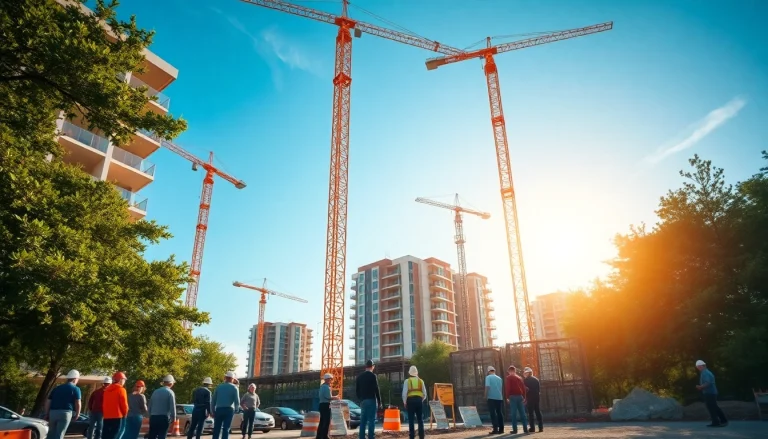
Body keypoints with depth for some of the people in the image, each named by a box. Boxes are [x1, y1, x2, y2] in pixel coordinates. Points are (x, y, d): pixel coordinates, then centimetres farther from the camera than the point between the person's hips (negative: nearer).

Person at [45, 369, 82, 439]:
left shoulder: (57, 388, 19)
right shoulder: (75, 389, 3)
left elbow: (48, 402, 15)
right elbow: (77, 403, -3)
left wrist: (47, 414, 23)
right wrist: (77, 414, 10)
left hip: (53, 412, 5)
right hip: (65, 413, -5)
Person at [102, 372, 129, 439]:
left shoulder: (107, 390, 14)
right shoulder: (121, 389, -9)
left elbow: (104, 404, 16)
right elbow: (124, 404, -11)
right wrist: (125, 414, 5)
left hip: (107, 417, 7)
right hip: (118, 418, -7)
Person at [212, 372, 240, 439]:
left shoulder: (219, 386, 9)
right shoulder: (234, 387, 0)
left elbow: (213, 401, 8)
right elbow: (237, 402, -4)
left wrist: (213, 411, 15)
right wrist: (234, 407, 15)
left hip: (218, 409, 2)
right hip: (229, 410, -2)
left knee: (216, 429, 7)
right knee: (226, 429, 1)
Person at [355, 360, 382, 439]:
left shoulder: (360, 376, 11)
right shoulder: (373, 376, -7)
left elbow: (357, 390, 13)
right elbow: (376, 390, -10)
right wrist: (379, 402, -4)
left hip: (363, 401, 6)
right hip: (371, 400, -6)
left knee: (363, 421, 9)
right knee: (371, 420, -5)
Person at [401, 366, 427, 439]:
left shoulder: (407, 381, 4)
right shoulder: (421, 381, 12)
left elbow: (404, 393, -4)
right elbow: (425, 394, 10)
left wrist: (404, 402, 7)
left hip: (410, 400, -2)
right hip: (419, 400, 2)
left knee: (411, 419, 3)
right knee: (420, 419, 8)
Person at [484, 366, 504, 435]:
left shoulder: (488, 377, -4)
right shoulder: (499, 378, 12)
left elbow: (487, 386, -15)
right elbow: (502, 388, 17)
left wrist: (486, 396, -7)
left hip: (491, 397, -5)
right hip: (499, 397, 5)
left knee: (493, 413, -3)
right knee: (499, 412, 11)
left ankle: (495, 429, -8)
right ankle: (501, 429, 11)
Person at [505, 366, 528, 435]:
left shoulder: (508, 378, 1)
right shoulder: (519, 377, 16)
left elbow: (508, 388, -10)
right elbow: (523, 387, 12)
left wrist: (507, 397, -7)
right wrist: (524, 397, 14)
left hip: (513, 396, -5)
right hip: (520, 396, 5)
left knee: (514, 414, -4)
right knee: (522, 413, 7)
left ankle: (515, 430, -6)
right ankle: (525, 429, 5)